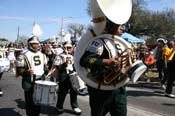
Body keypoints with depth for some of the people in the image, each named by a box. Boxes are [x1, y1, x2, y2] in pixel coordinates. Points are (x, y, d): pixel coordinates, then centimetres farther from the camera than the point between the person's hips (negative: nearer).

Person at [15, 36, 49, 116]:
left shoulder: (42, 55, 12)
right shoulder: (24, 56, -10)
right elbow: (19, 70, -12)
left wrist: (48, 72, 5)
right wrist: (27, 72, -30)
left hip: (41, 81, 6)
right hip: (29, 82, -6)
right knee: (30, 102, 1)